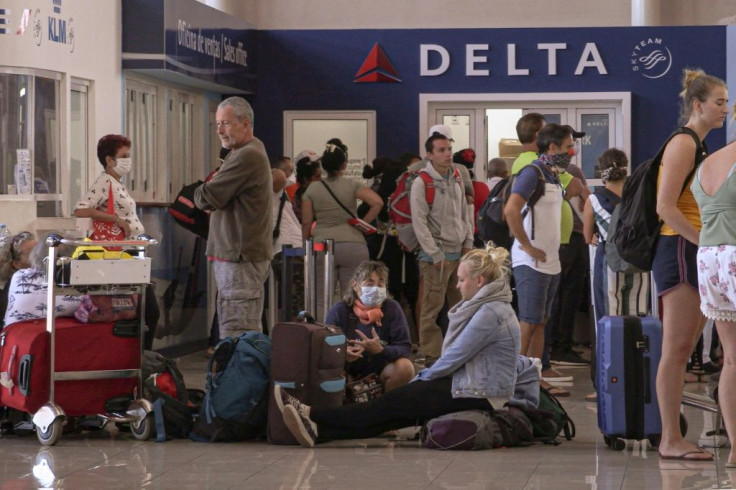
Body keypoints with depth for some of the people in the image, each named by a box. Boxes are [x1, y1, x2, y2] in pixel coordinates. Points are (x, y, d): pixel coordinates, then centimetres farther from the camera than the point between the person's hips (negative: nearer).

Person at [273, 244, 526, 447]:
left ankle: (313, 415, -13)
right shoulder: (486, 306, 17)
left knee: (397, 402, -11)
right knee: (399, 402, -3)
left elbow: (455, 357, -15)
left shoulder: (490, 313, -17)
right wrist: (424, 377, 10)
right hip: (470, 386, 9)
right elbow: (457, 357, 19)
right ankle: (320, 430, -13)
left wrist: (423, 378, -1)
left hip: (480, 396, -9)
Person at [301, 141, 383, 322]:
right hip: (353, 246, -1)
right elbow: (378, 202, -12)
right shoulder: (353, 186, 1)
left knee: (322, 302, 2)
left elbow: (306, 223, 6)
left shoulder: (312, 190, 6)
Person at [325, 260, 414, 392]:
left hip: (380, 369, 1)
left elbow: (405, 348, -16)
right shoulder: (339, 310, -10)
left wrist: (380, 350, -37)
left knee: (405, 367, -29)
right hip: (349, 371, -1)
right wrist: (342, 354, -37)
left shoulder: (392, 309, -10)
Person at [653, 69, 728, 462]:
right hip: (679, 252, -10)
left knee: (681, 350, 8)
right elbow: (665, 207, -18)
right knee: (676, 349, -9)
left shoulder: (699, 148, 22)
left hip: (695, 254, 10)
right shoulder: (683, 144, -9)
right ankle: (671, 440, -7)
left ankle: (671, 437, 9)